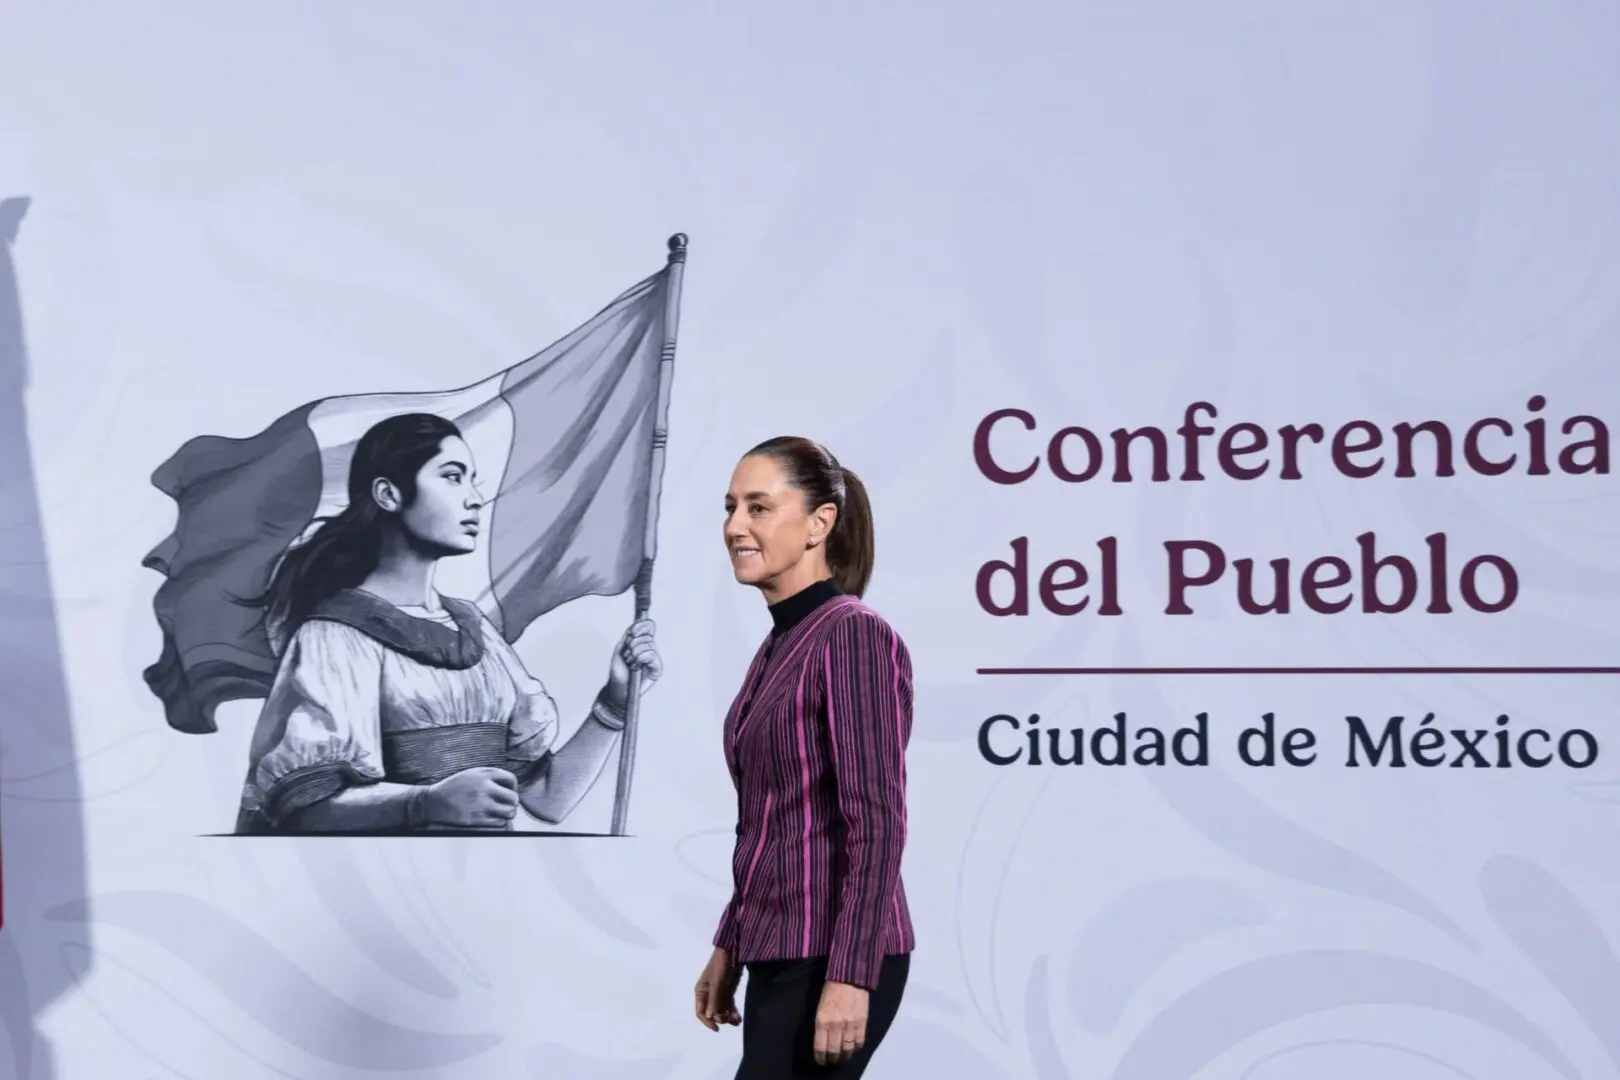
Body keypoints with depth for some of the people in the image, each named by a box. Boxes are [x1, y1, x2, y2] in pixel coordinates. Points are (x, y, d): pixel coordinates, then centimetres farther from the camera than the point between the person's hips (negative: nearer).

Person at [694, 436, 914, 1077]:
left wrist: (850, 975, -22)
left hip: (833, 962, -9)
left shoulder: (854, 637, -14)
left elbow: (877, 821, -19)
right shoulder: (779, 644, 14)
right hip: (782, 957, 9)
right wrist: (730, 946, 21)